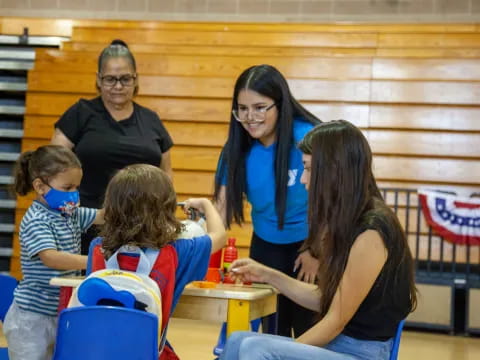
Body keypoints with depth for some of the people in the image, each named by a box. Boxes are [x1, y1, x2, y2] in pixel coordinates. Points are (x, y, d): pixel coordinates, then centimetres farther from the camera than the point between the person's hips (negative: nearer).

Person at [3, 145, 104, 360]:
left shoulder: (71, 214, 7)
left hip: (61, 313, 8)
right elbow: (50, 258, -32)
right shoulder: (36, 221, -18)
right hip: (31, 317, -8)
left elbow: (102, 216, 13)